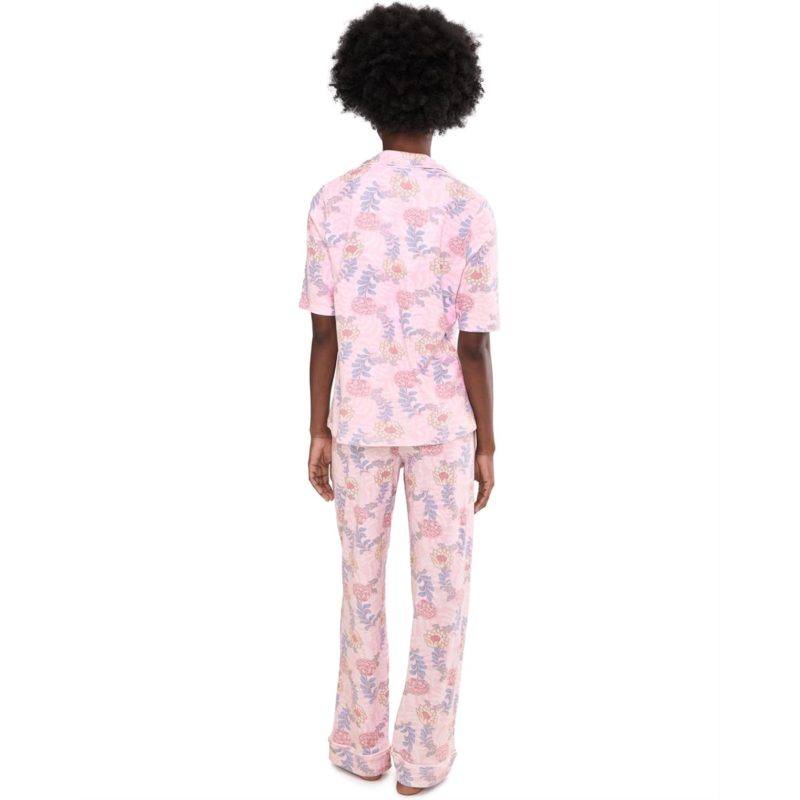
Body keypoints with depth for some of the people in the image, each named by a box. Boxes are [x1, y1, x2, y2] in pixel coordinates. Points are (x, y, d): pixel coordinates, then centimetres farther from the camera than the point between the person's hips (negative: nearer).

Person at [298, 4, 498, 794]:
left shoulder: (331, 202, -8)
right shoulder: (470, 211, -13)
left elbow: (324, 333, -6)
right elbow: (474, 345, -11)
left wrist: (318, 431, 5)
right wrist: (486, 444, 1)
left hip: (360, 421, 2)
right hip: (442, 423, -1)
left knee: (363, 584, 17)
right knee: (441, 588, 12)